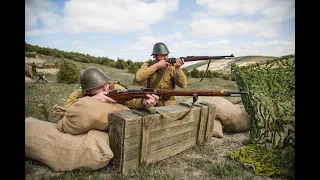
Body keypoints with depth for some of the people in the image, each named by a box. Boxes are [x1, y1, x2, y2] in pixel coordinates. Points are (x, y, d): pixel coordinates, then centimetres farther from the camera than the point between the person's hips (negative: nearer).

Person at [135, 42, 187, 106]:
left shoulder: (171, 66, 0)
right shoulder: (148, 64, -1)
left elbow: (183, 85, -9)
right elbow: (138, 78, -20)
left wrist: (178, 68, -21)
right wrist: (156, 66, -20)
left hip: (169, 103, 1)